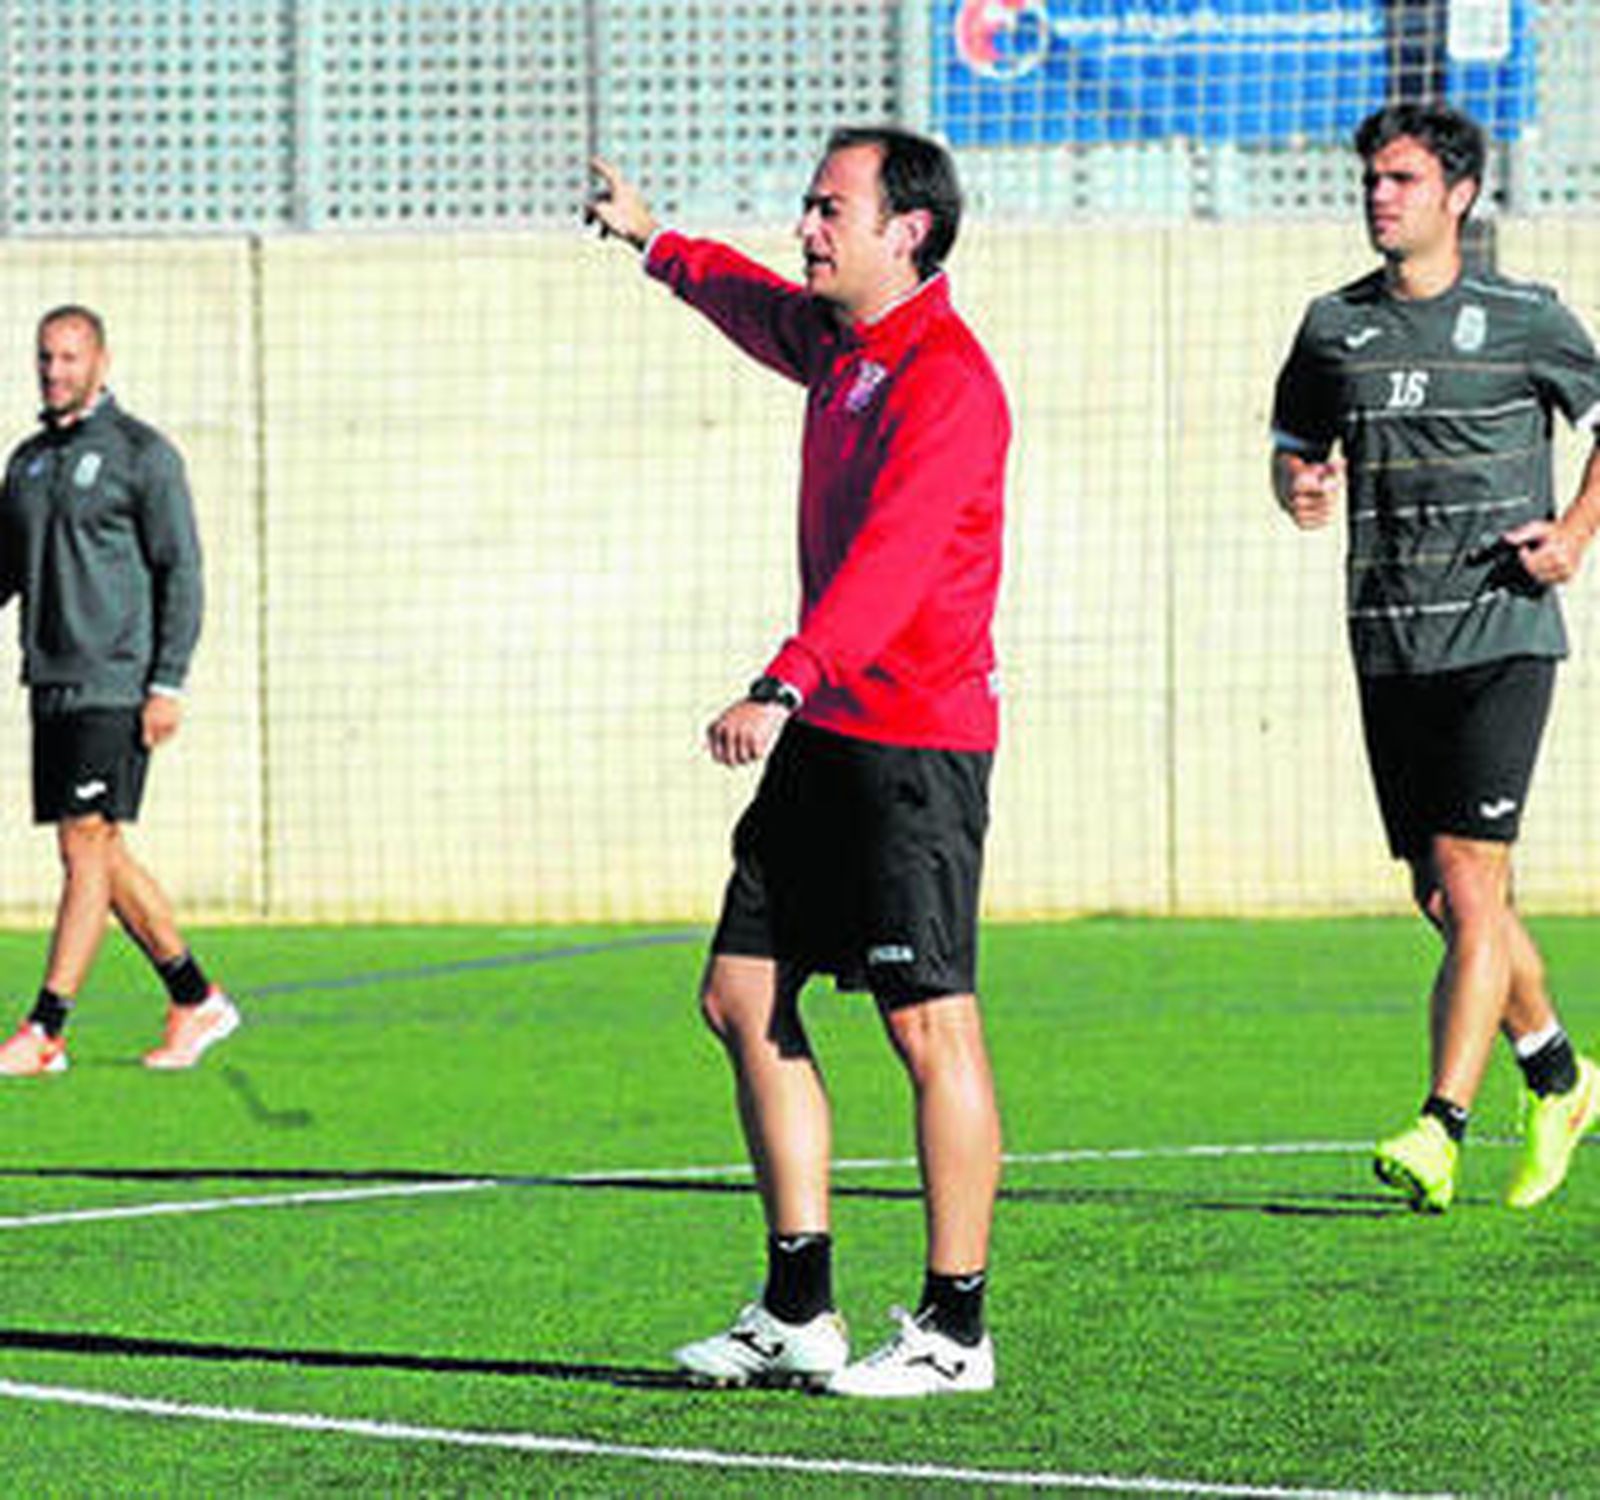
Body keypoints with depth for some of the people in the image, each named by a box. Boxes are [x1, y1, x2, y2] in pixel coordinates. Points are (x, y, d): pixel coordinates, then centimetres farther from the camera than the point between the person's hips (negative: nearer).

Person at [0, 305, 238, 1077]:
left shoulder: (142, 454, -5)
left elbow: (181, 573, -8)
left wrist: (167, 686, -15)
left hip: (115, 686, -7)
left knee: (86, 848, -10)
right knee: (100, 856, 8)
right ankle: (196, 1003, 19)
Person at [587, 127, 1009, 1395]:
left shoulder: (946, 379, -17)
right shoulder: (834, 341, 12)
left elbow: (891, 558, -30)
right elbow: (758, 304, 38)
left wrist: (784, 688, -41)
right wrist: (655, 243, 53)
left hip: (919, 740, -10)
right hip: (826, 735, 10)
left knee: (930, 1024, -7)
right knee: (744, 995, 9)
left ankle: (956, 1328, -1)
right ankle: (799, 1311, 15)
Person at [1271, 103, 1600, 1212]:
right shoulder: (1335, 326, 10)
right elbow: (1296, 444, 20)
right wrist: (1302, 485, -3)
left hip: (1501, 635, -5)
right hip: (1390, 649, 5)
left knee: (1468, 888, -14)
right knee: (1449, 900, 10)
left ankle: (1441, 1132, -17)